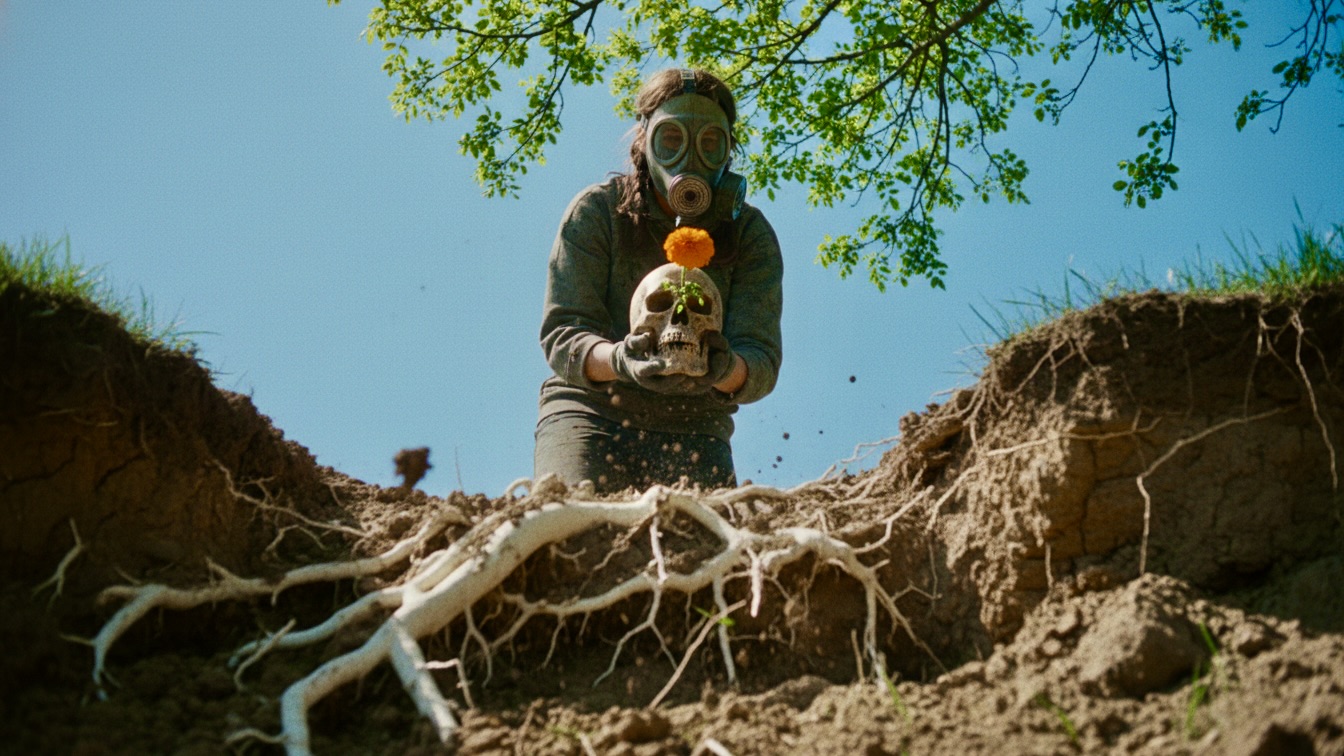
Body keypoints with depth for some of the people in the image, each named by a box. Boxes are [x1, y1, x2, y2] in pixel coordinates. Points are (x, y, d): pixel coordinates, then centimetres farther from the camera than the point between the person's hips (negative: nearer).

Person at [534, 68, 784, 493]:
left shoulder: (751, 235, 0)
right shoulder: (597, 211, -4)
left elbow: (761, 364, -9)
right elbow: (562, 334, -11)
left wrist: (724, 369, -35)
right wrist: (617, 360, -35)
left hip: (693, 429, 2)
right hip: (589, 411, -1)